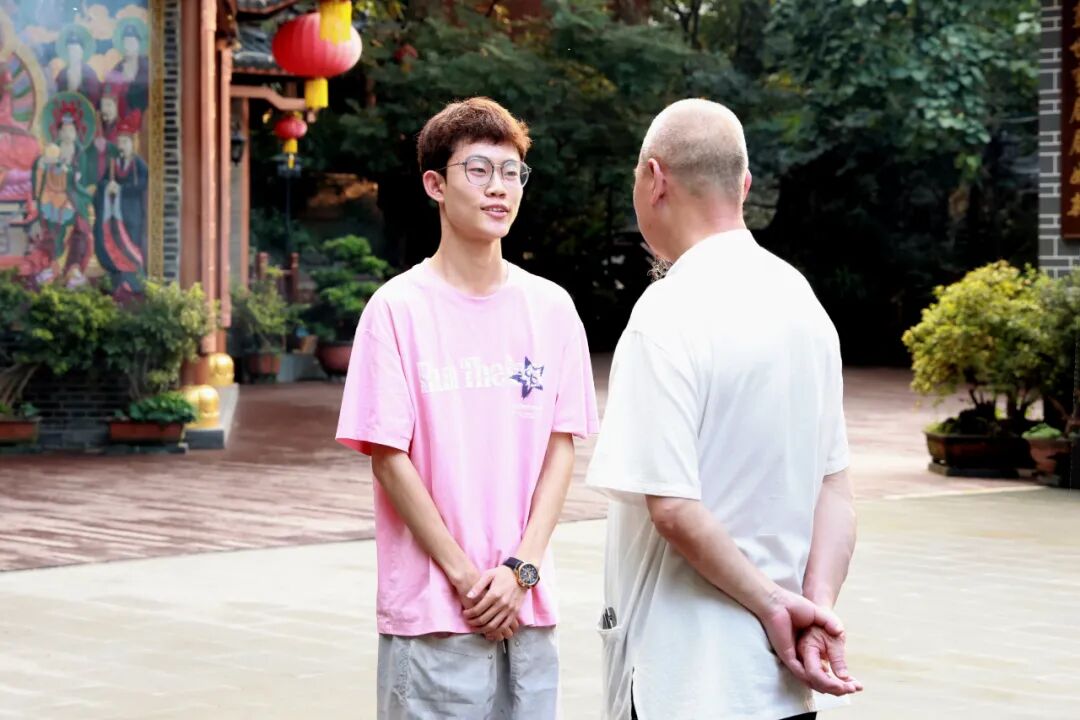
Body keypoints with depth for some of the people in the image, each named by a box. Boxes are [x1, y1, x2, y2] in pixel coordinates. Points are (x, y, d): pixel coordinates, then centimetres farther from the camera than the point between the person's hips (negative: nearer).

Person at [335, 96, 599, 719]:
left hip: (528, 606, 4)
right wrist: (466, 576, -10)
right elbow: (389, 457, -7)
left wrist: (520, 570, -6)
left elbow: (561, 449, 5)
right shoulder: (399, 308, -4)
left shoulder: (551, 308, 7)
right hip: (432, 610, -3)